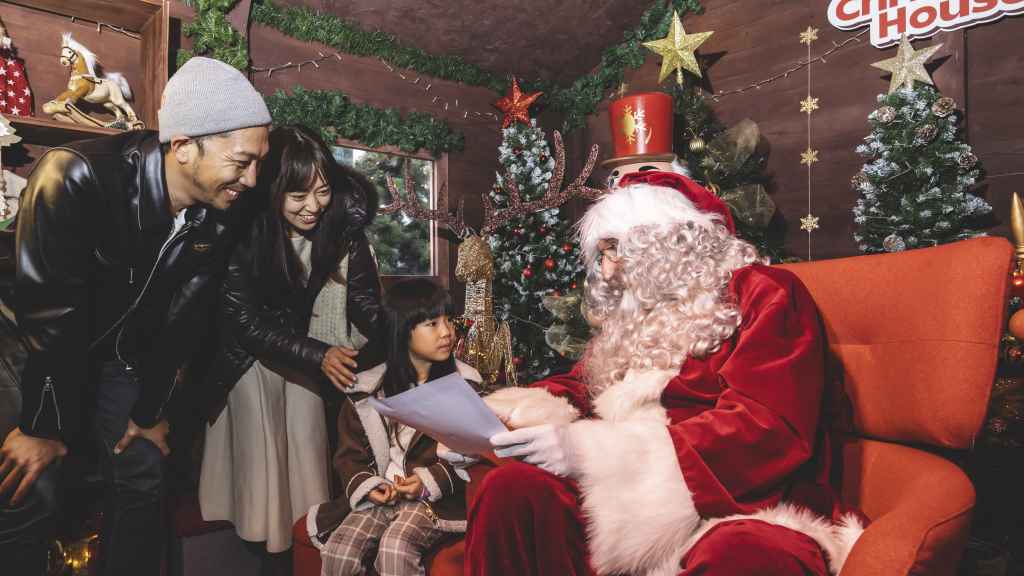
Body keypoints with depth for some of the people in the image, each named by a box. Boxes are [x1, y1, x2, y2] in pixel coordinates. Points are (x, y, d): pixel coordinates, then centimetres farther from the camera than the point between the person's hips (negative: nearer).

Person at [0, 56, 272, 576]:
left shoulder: (215, 216, -16)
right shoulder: (76, 178, -32)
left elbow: (182, 318, -7)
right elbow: (49, 314, -27)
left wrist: (151, 410, -1)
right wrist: (46, 426, -18)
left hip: (118, 355, 5)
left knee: (144, 474, 6)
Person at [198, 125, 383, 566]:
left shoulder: (342, 224, -21)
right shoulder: (243, 232, -27)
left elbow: (365, 301, -17)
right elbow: (246, 323, -22)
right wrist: (319, 355, -32)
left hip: (306, 347, 2)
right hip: (251, 357, -2)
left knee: (306, 453, 7)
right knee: (262, 455, 3)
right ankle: (270, 548, 25)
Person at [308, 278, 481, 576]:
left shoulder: (464, 384, -1)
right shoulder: (368, 388, 4)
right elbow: (350, 453, 9)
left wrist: (430, 482, -15)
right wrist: (367, 485, -9)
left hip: (436, 496, -2)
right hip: (379, 495, 3)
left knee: (395, 548, -27)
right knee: (337, 552, -16)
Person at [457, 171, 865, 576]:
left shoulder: (763, 294, -1)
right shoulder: (637, 317, 20)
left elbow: (766, 429, -14)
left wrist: (594, 450, -21)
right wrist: (484, 422, -2)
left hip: (746, 514, -4)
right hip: (639, 508, 5)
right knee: (510, 488, -21)